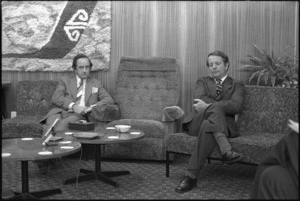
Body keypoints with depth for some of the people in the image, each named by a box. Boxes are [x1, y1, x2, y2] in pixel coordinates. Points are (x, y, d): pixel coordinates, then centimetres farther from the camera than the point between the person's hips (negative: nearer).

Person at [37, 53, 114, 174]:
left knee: (63, 124, -36)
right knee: (50, 124, -36)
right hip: (61, 111, 1)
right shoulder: (65, 80, 23)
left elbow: (109, 100, 14)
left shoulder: (96, 84, 27)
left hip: (79, 115, -1)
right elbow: (56, 97, 6)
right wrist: (72, 106, -12)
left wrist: (92, 107, -6)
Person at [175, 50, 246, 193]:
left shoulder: (237, 85, 18)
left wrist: (208, 105, -17)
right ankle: (226, 151, -51)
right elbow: (199, 99, -1)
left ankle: (191, 176, -42)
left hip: (222, 124, 0)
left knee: (208, 126, -39)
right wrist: (215, 106, -18)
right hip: (197, 121, 1)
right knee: (215, 108, -35)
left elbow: (236, 106, -6)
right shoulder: (203, 82, 24)